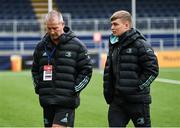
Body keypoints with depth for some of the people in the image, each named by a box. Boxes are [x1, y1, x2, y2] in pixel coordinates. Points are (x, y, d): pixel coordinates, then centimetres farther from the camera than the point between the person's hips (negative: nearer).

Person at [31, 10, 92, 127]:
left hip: (66, 101, -5)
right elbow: (35, 70, 23)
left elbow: (87, 70, 0)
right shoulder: (41, 46, 10)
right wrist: (38, 87, 10)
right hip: (47, 101, 5)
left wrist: (75, 89, -6)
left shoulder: (76, 45, -3)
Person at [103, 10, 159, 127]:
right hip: (117, 101, 7)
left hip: (137, 100, -7)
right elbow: (108, 71, 19)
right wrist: (107, 91, 10)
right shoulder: (114, 45, 13)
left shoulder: (140, 45, -10)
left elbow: (152, 70, -13)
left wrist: (138, 87, -13)